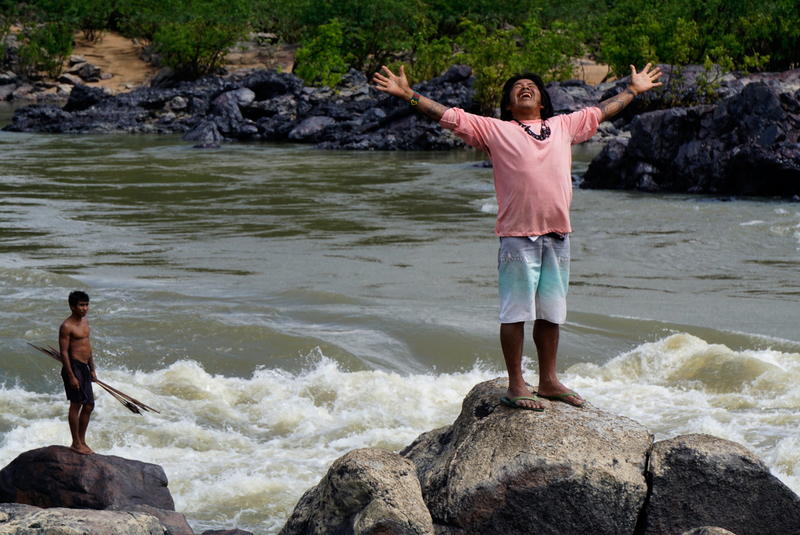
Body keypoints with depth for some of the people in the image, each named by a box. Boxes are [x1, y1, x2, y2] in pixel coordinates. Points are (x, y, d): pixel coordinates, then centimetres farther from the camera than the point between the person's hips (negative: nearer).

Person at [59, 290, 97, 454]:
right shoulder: (67, 326, -13)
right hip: (73, 366, -9)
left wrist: (92, 370, 21)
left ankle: (82, 441, 20)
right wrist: (71, 376, -20)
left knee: (89, 406, 10)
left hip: (84, 367, 9)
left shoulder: (85, 322, 14)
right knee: (76, 404, -8)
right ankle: (75, 443, -3)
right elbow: (64, 352, -16)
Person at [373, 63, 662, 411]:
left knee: (550, 312, 10)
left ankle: (548, 382, 19)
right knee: (516, 311, -3)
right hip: (517, 235, -4)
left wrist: (633, 89, 43)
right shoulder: (493, 130, 7)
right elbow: (447, 116, 5)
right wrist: (407, 94, -2)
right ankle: (515, 385, 3)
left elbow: (601, 111, 33)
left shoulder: (563, 126, 18)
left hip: (557, 235, 4)